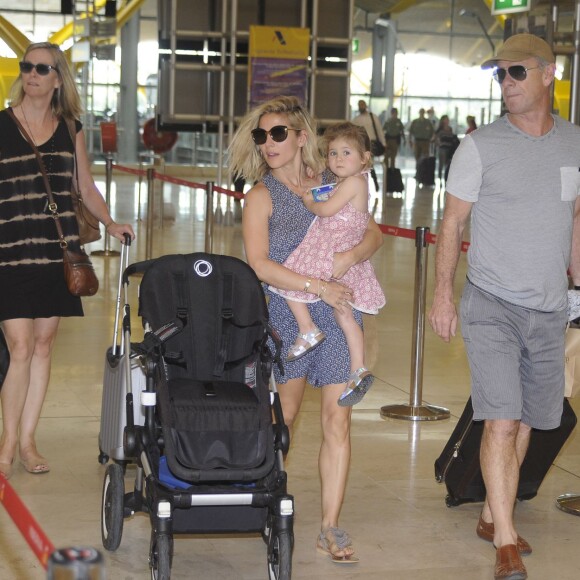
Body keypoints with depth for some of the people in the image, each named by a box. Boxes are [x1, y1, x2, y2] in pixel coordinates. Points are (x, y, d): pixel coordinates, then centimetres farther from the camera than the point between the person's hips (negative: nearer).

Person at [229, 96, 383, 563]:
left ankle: (331, 528, 2)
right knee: (284, 414, 9)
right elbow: (259, 265, -11)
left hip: (340, 312, 2)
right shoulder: (262, 195, -1)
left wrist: (352, 256, -14)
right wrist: (318, 286, -17)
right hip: (289, 313, -2)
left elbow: (374, 233, 8)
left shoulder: (333, 184, 8)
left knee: (338, 419, -3)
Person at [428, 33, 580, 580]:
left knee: (526, 421, 11)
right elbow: (451, 224, -2)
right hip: (492, 304, -4)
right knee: (502, 420, -11)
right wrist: (443, 295, -6)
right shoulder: (480, 146, -6)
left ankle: (491, 515, 27)